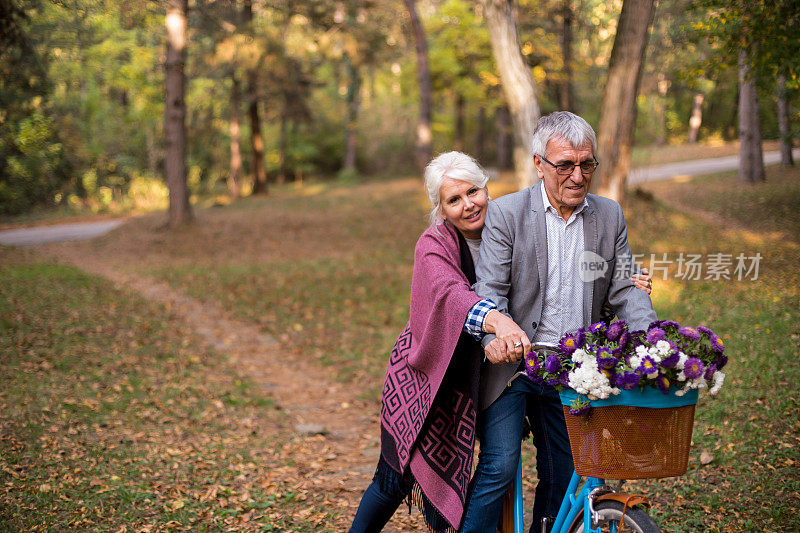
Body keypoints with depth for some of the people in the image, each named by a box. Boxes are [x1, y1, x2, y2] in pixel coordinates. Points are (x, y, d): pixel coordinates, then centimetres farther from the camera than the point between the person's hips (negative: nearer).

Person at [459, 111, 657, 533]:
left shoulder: (610, 216, 7)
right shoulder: (506, 213, -6)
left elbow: (625, 289, 4)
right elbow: (489, 288, -12)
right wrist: (494, 335, -33)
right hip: (512, 361, -4)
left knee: (562, 473, 11)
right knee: (499, 465, -13)